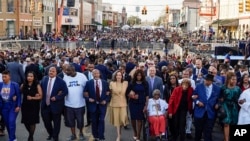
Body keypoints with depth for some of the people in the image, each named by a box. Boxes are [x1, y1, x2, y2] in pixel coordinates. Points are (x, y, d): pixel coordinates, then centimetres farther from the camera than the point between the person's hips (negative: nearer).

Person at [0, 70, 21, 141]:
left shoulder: (15, 85, -10)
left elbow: (19, 96, -6)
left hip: (13, 106, -4)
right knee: (7, 123, 11)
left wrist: (18, 106, -10)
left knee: (11, 122, -12)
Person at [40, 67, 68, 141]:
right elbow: (41, 88, 16)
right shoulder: (44, 79, 5)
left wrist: (56, 97, -19)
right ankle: (50, 134, 38)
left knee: (56, 122, 8)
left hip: (55, 105, -4)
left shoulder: (60, 81, -11)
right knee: (46, 121, 13)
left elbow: (65, 91, -13)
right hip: (45, 105, 4)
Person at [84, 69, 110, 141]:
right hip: (93, 104, 0)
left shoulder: (105, 83, 3)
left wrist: (106, 100, -9)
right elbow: (85, 93, 5)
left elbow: (108, 93, 7)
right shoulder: (89, 83, 0)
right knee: (94, 121, 9)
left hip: (102, 104, 0)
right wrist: (88, 98, -12)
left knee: (101, 121, -6)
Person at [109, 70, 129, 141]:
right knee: (116, 119, 3)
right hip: (115, 103, 0)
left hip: (123, 103, 0)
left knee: (122, 119, -4)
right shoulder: (111, 83, -1)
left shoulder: (125, 83, 0)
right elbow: (110, 92, 8)